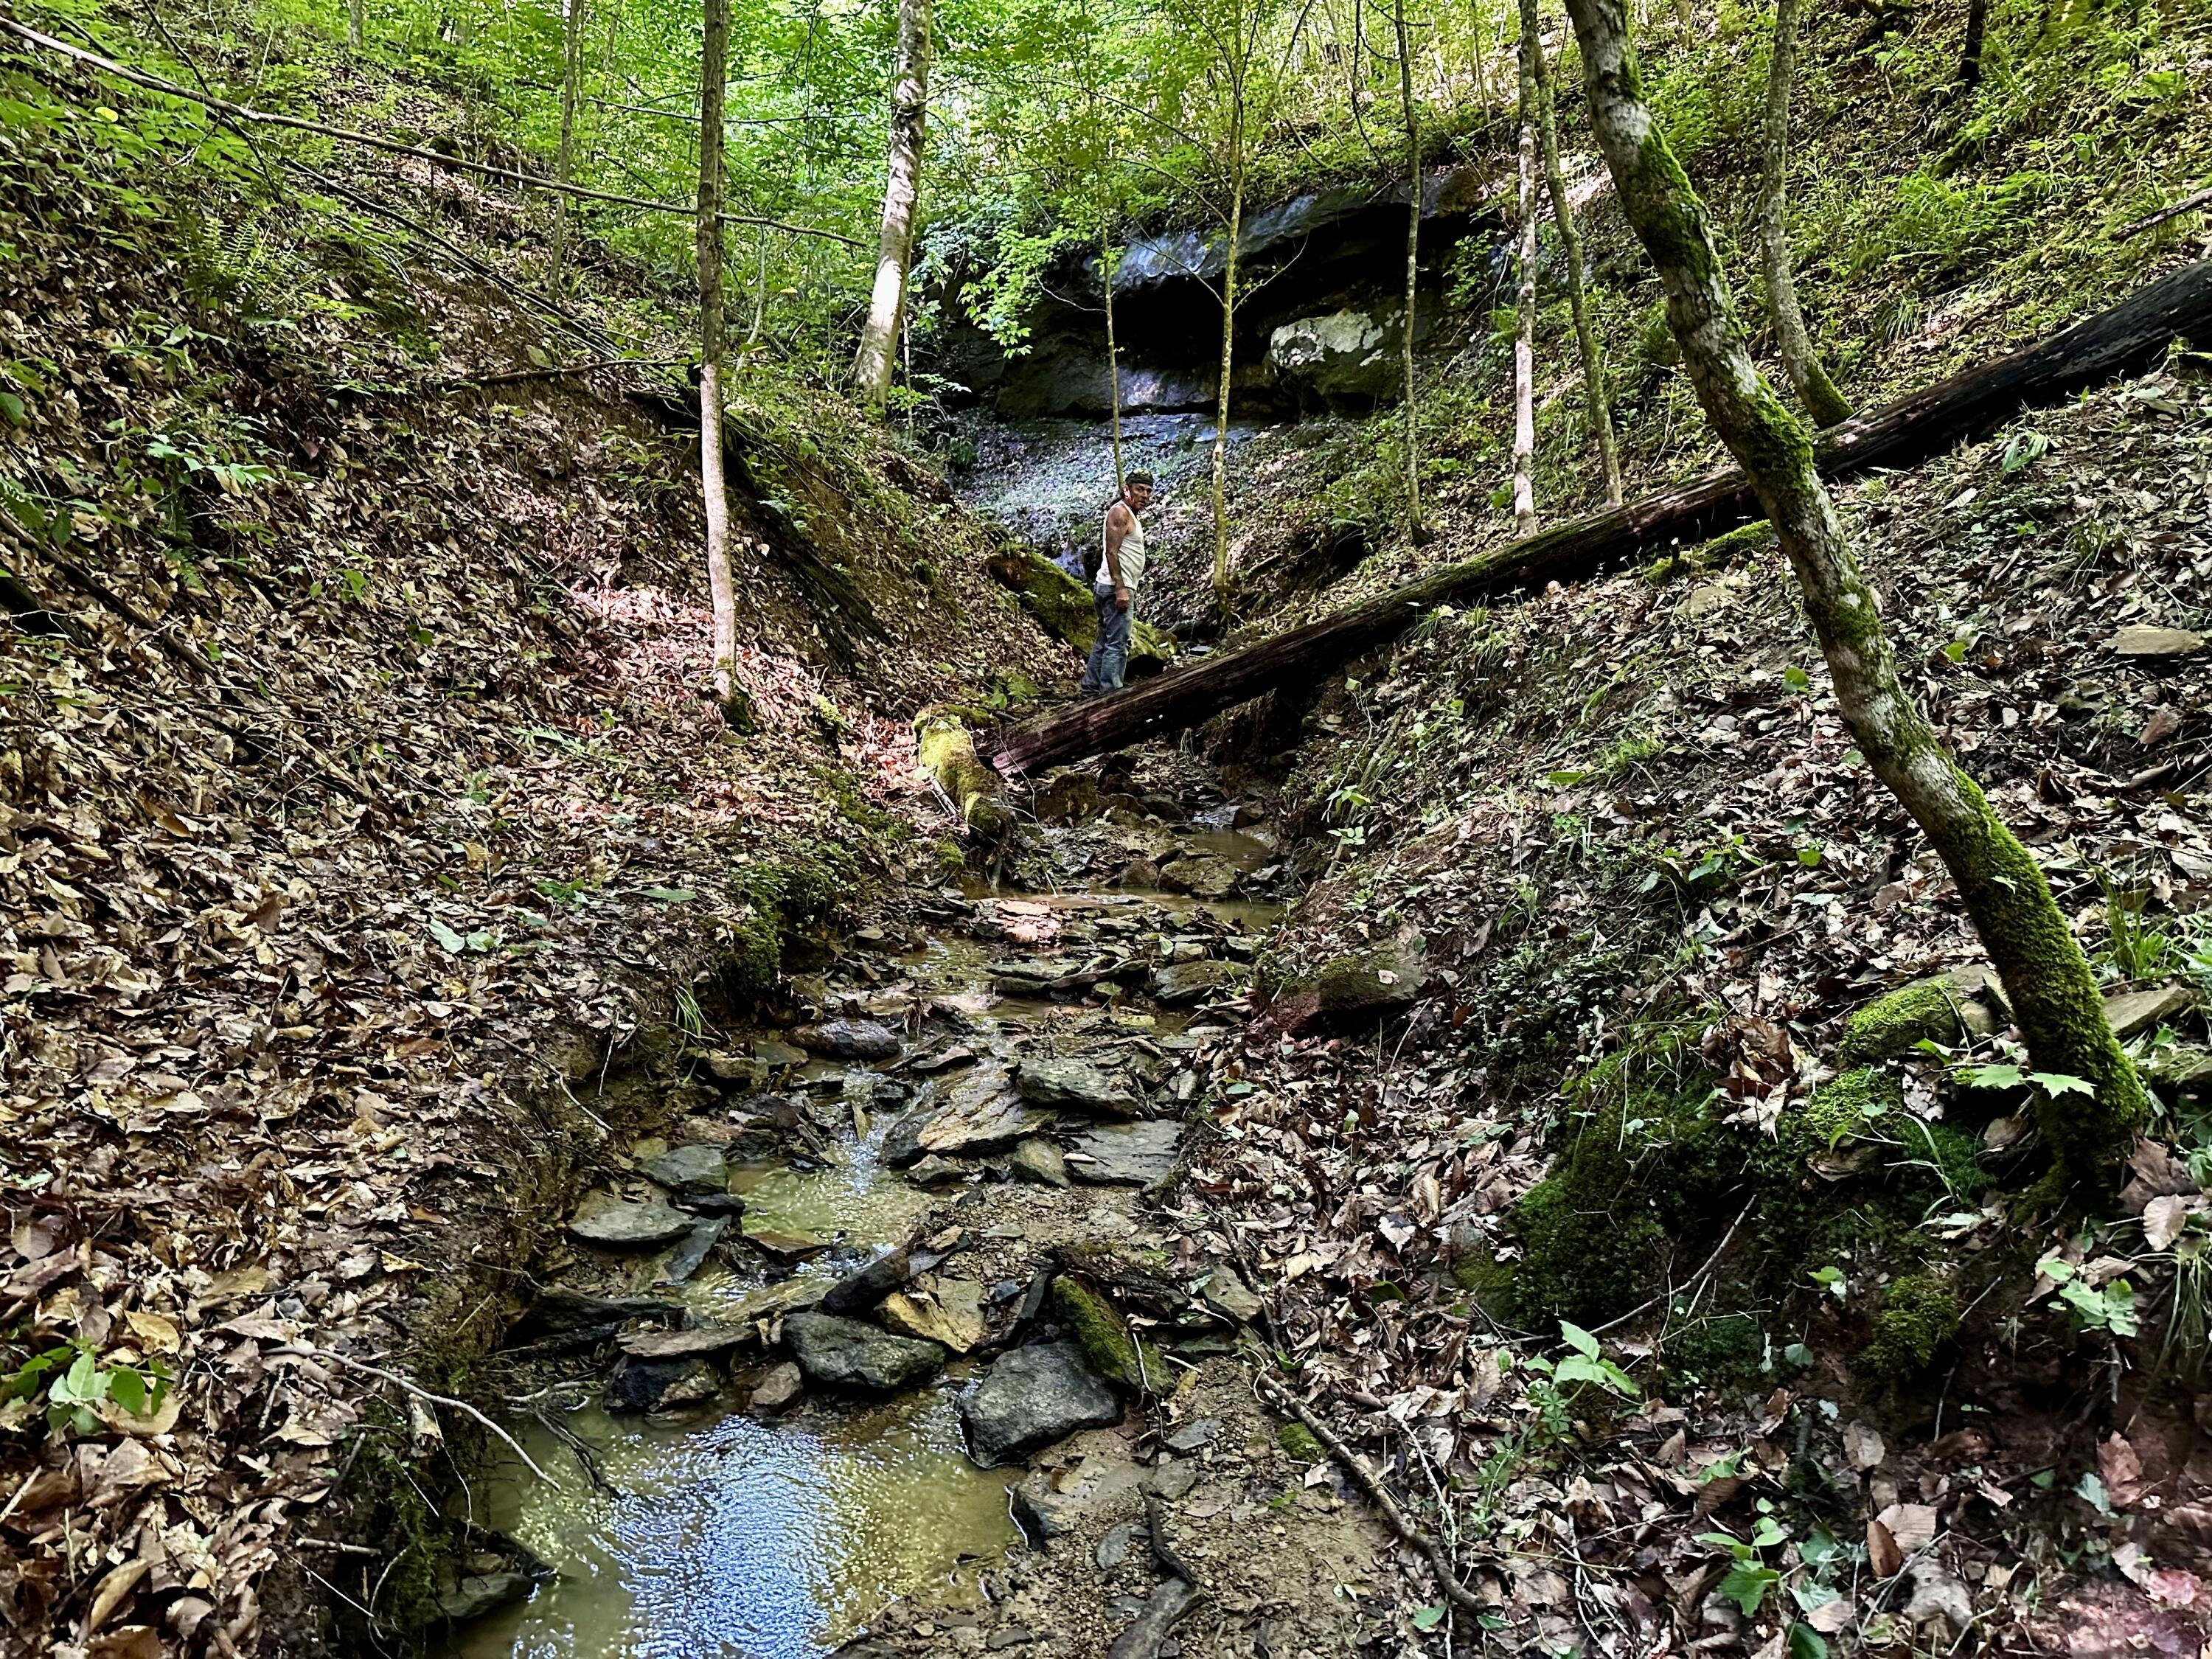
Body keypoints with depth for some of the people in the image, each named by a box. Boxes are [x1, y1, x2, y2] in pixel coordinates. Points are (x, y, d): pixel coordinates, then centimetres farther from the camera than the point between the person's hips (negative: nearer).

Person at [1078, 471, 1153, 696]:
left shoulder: (1130, 515, 20)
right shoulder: (1120, 512, -11)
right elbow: (1111, 552, -19)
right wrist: (1121, 589, -24)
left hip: (1120, 588, 11)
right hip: (1117, 588, -11)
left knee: (1104, 643, 14)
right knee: (1118, 645, -11)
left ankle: (1089, 689, 20)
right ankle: (1110, 694, -11)